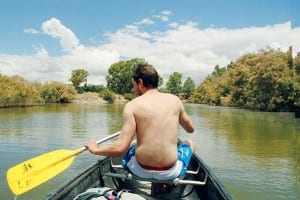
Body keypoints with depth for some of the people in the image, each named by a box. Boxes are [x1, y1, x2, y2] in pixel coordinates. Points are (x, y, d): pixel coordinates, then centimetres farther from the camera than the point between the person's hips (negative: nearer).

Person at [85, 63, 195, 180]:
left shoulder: (132, 105, -10)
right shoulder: (174, 100, -3)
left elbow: (120, 148, -16)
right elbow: (191, 129, 13)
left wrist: (96, 149, 2)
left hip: (141, 170, 0)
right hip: (170, 172, 1)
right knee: (189, 143, 32)